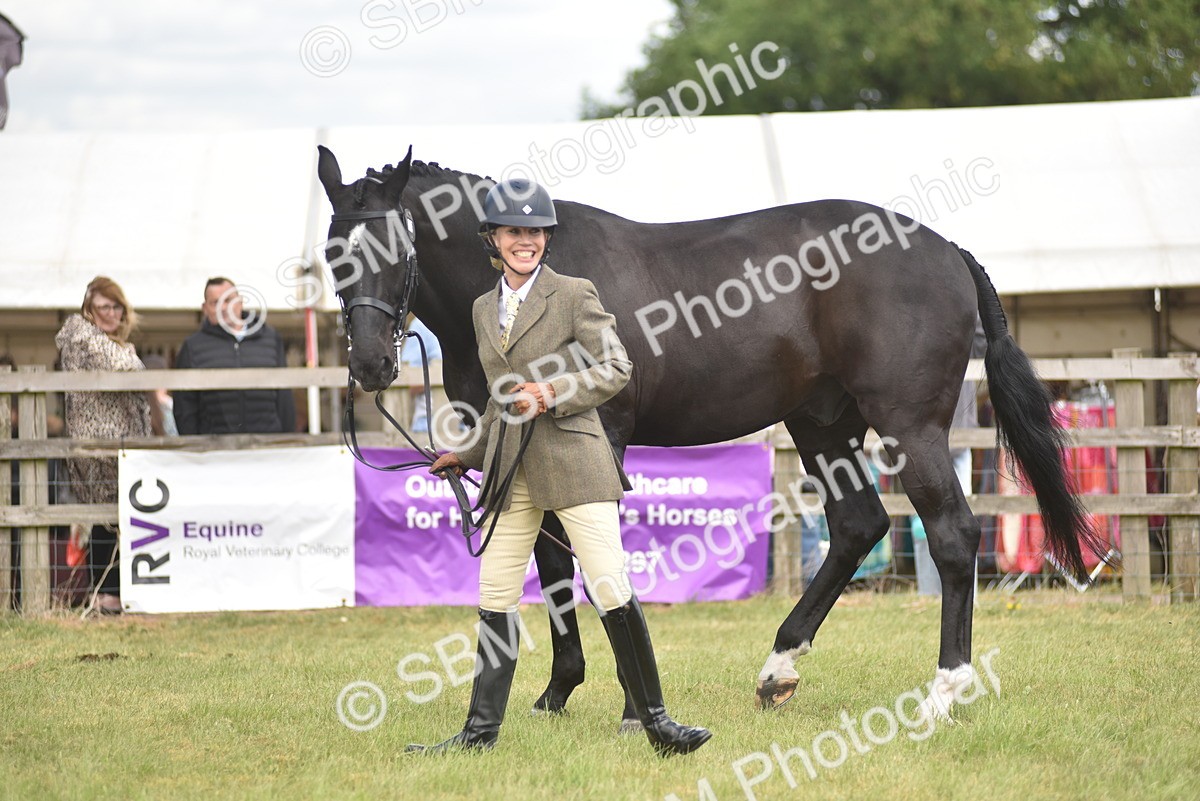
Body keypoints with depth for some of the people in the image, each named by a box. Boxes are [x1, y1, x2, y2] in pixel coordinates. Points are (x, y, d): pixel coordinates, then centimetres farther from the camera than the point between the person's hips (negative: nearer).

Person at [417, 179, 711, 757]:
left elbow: (616, 367, -5)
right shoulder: (485, 309, 16)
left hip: (573, 459, -6)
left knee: (611, 590, -10)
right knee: (495, 599, 6)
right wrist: (468, 456, 22)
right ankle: (481, 730, 13)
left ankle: (655, 721, -4)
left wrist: (554, 393, -17)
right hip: (510, 469, 6)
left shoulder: (575, 295, -2)